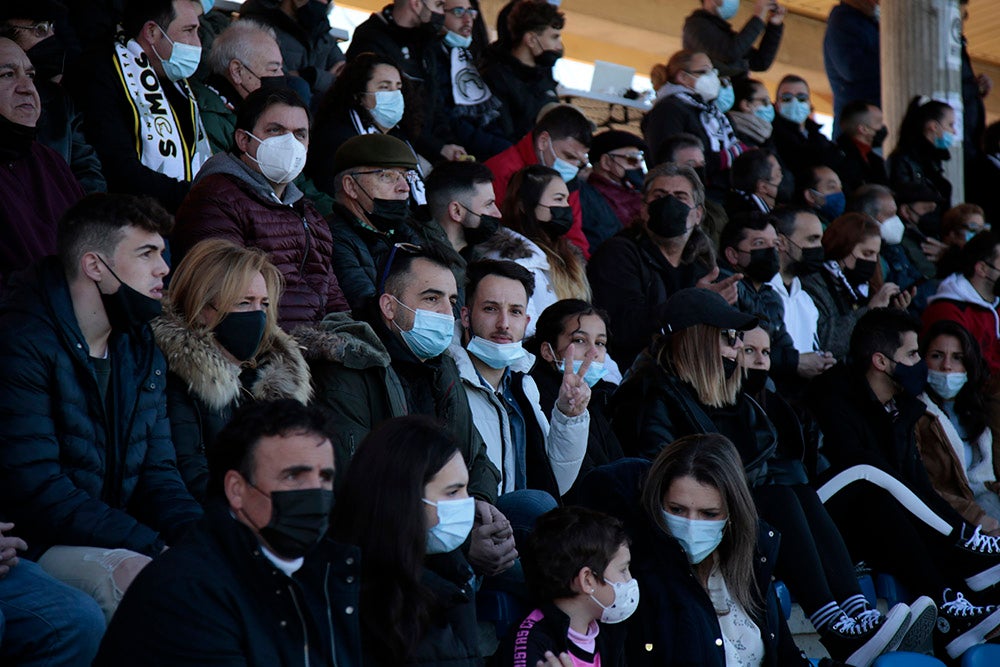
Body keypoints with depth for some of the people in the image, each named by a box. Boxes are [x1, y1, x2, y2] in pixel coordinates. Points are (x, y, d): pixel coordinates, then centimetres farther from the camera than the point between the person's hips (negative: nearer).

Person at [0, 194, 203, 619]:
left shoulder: (142, 349, 12)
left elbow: (156, 471, 11)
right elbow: (35, 491, -21)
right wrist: (155, 546, -24)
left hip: (120, 534, 8)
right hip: (40, 547, -7)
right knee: (141, 576, -33)